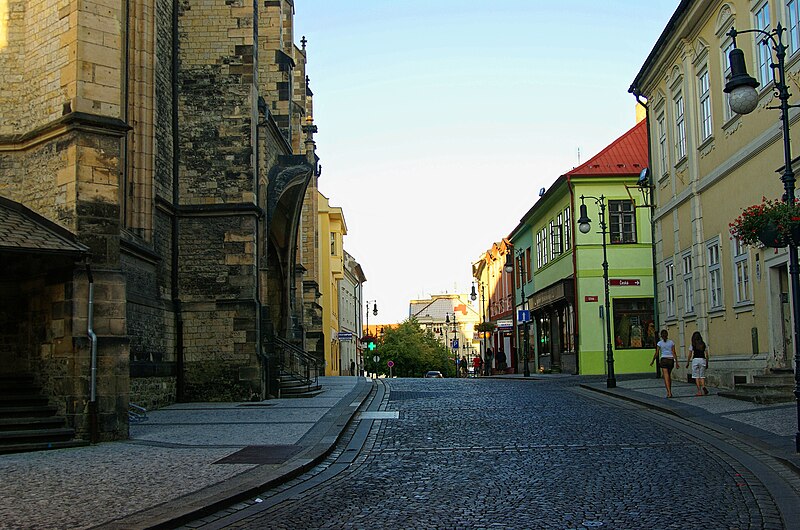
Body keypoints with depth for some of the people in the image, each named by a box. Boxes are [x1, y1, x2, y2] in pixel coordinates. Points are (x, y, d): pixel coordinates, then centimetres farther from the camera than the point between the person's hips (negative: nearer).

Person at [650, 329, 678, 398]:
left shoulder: (659, 343, -2)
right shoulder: (671, 342, 4)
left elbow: (656, 354, -2)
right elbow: (674, 353, -1)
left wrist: (652, 361, 10)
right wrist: (676, 362, 1)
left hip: (663, 360, -3)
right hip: (671, 360, 3)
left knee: (666, 377, -6)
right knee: (669, 376, 20)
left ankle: (669, 393, -16)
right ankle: (669, 391, 25)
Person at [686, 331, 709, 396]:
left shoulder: (692, 345, 0)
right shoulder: (704, 344, 8)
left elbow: (690, 355, -1)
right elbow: (707, 355, 8)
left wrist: (687, 363, 8)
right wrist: (707, 363, 16)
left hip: (695, 360, -3)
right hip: (703, 360, 3)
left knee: (696, 376, 3)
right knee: (702, 376, 10)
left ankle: (699, 391, -2)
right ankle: (703, 386, -18)